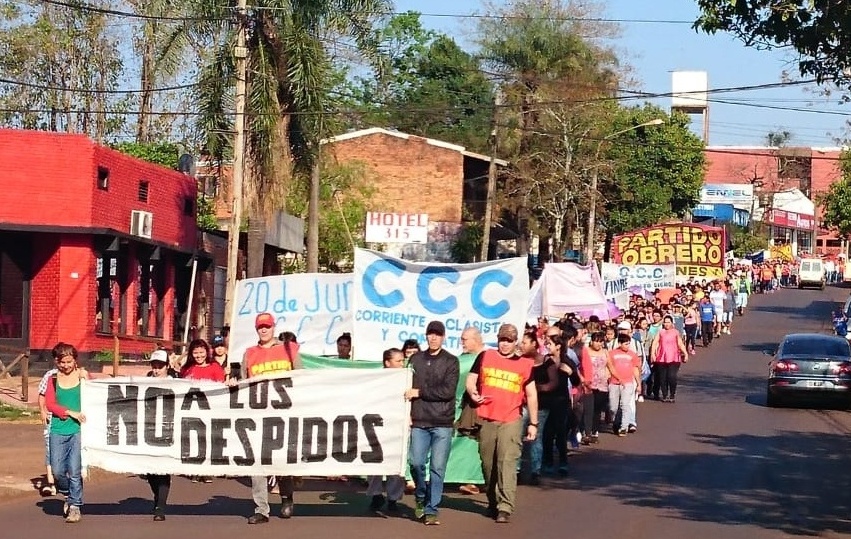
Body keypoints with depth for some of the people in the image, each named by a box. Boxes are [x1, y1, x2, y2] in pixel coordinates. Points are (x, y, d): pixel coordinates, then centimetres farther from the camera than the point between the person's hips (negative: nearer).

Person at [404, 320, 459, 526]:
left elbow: (448, 391, -8)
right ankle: (421, 497, 22)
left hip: (442, 423, -2)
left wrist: (419, 393, -8)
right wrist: (407, 413, -1)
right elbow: (407, 388, 10)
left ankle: (431, 510, 5)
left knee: (437, 468, -2)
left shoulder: (451, 361, 2)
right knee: (416, 463, -4)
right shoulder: (416, 359, 10)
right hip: (419, 421, 2)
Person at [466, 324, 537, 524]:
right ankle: (493, 502, 24)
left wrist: (533, 423, 8)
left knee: (507, 463, -13)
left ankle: (505, 508, -17)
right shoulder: (485, 357, 9)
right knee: (488, 464, 8)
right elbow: (471, 380, 13)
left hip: (510, 421, -2)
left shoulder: (524, 364, 7)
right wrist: (472, 392, -10)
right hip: (486, 419, 2)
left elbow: (531, 395, 11)